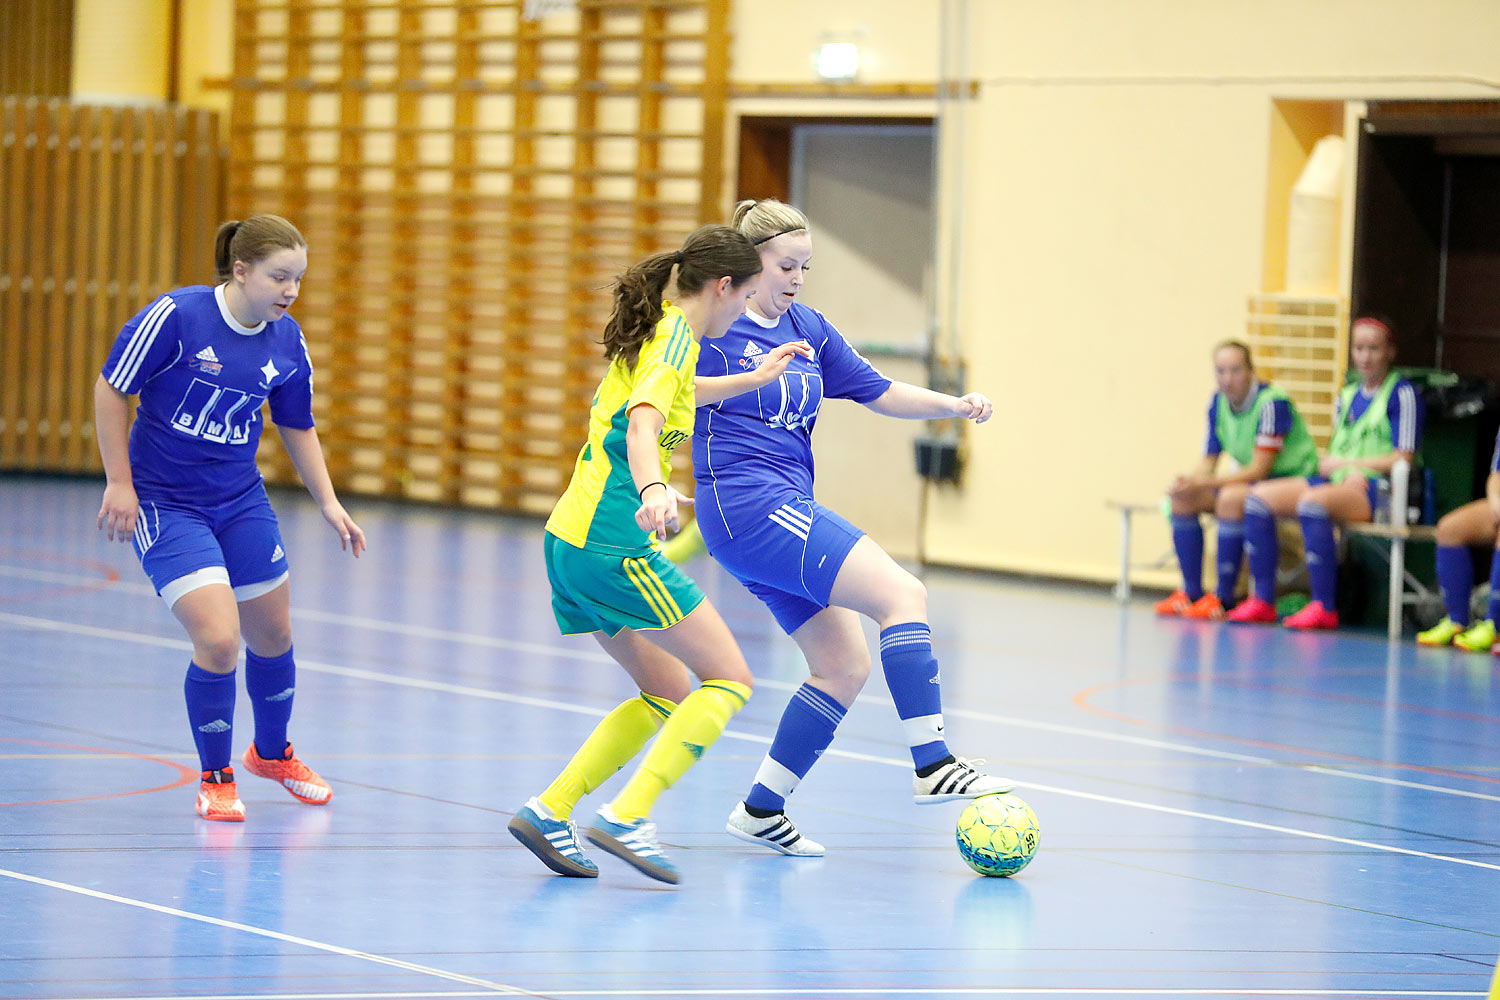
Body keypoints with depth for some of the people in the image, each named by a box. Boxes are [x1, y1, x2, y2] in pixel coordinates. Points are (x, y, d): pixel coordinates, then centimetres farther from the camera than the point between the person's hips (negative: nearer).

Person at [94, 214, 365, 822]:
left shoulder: (288, 344, -2)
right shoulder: (175, 317, -19)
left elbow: (298, 427, 12)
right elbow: (110, 390, -12)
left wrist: (328, 503, 5)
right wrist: (119, 482, -13)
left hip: (241, 501, 6)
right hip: (163, 504, -6)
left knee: (272, 637, 14)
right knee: (218, 640, -18)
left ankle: (272, 753, 44)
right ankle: (215, 778, 5)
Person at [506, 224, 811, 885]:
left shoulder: (652, 334, 18)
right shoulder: (677, 338, -10)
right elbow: (642, 426, -27)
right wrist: (651, 492, -45)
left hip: (571, 540, 10)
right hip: (616, 546, -10)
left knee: (667, 694, 16)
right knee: (729, 679, -4)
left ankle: (548, 811, 7)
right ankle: (625, 818, -15)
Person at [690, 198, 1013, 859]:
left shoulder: (808, 330, 16)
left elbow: (880, 393, 21)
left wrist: (954, 405, 6)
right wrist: (748, 378, -30)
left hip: (788, 515, 9)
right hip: (745, 501, -9)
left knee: (845, 666, 6)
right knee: (902, 593, -18)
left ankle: (761, 811, 13)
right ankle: (931, 766, -21)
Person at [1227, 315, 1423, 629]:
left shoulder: (1402, 394, -2)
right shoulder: (1348, 396, 20)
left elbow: (1402, 458, -10)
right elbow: (1332, 457, 17)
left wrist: (1344, 463, -8)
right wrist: (1350, 471, -7)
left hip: (1377, 488, -8)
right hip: (1338, 482, 8)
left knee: (1312, 502, -36)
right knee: (1259, 496, -8)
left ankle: (1324, 608, -34)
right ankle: (1262, 600, -11)